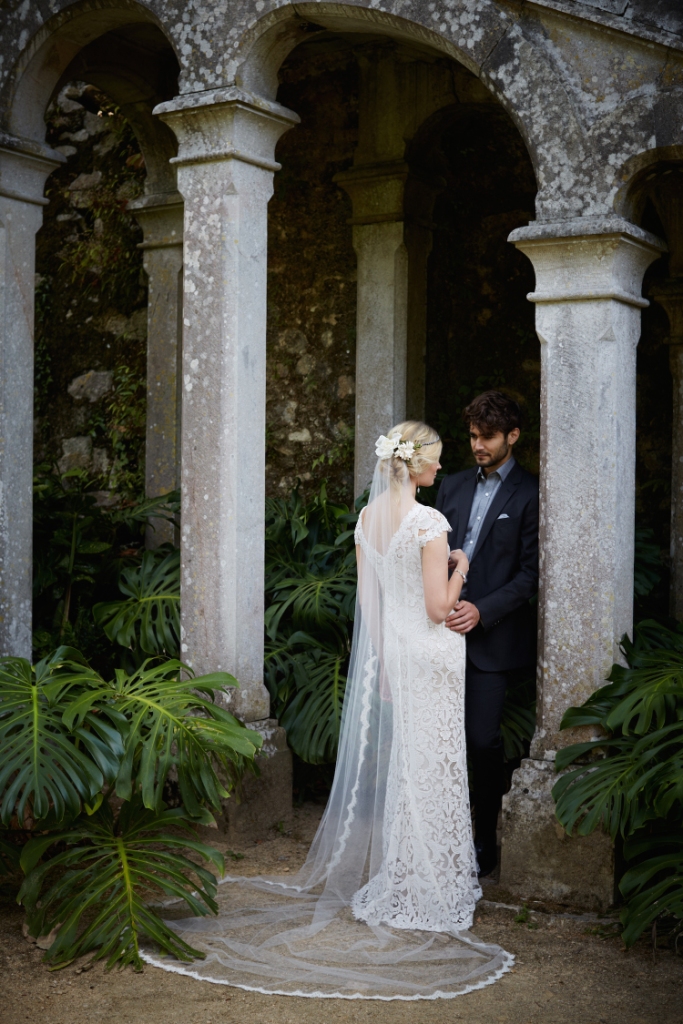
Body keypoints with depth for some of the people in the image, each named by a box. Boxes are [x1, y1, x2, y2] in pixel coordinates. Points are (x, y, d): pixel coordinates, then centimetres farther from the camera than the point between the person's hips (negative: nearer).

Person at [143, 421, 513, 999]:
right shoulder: (429, 523, -19)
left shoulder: (369, 517, 3)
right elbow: (439, 608, -19)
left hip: (387, 650, 7)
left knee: (391, 763, 16)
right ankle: (426, 885, 12)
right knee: (428, 768, 3)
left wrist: (384, 659, 16)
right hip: (429, 655, -7)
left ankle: (390, 872, 27)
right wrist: (460, 571, -1)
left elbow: (368, 598, 8)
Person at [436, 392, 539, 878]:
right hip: (445, 629, 5)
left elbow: (530, 572, -7)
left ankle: (486, 842, 11)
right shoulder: (454, 485, 14)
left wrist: (483, 610, -16)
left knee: (483, 739, -4)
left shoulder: (529, 494, -4)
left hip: (492, 636, -5)